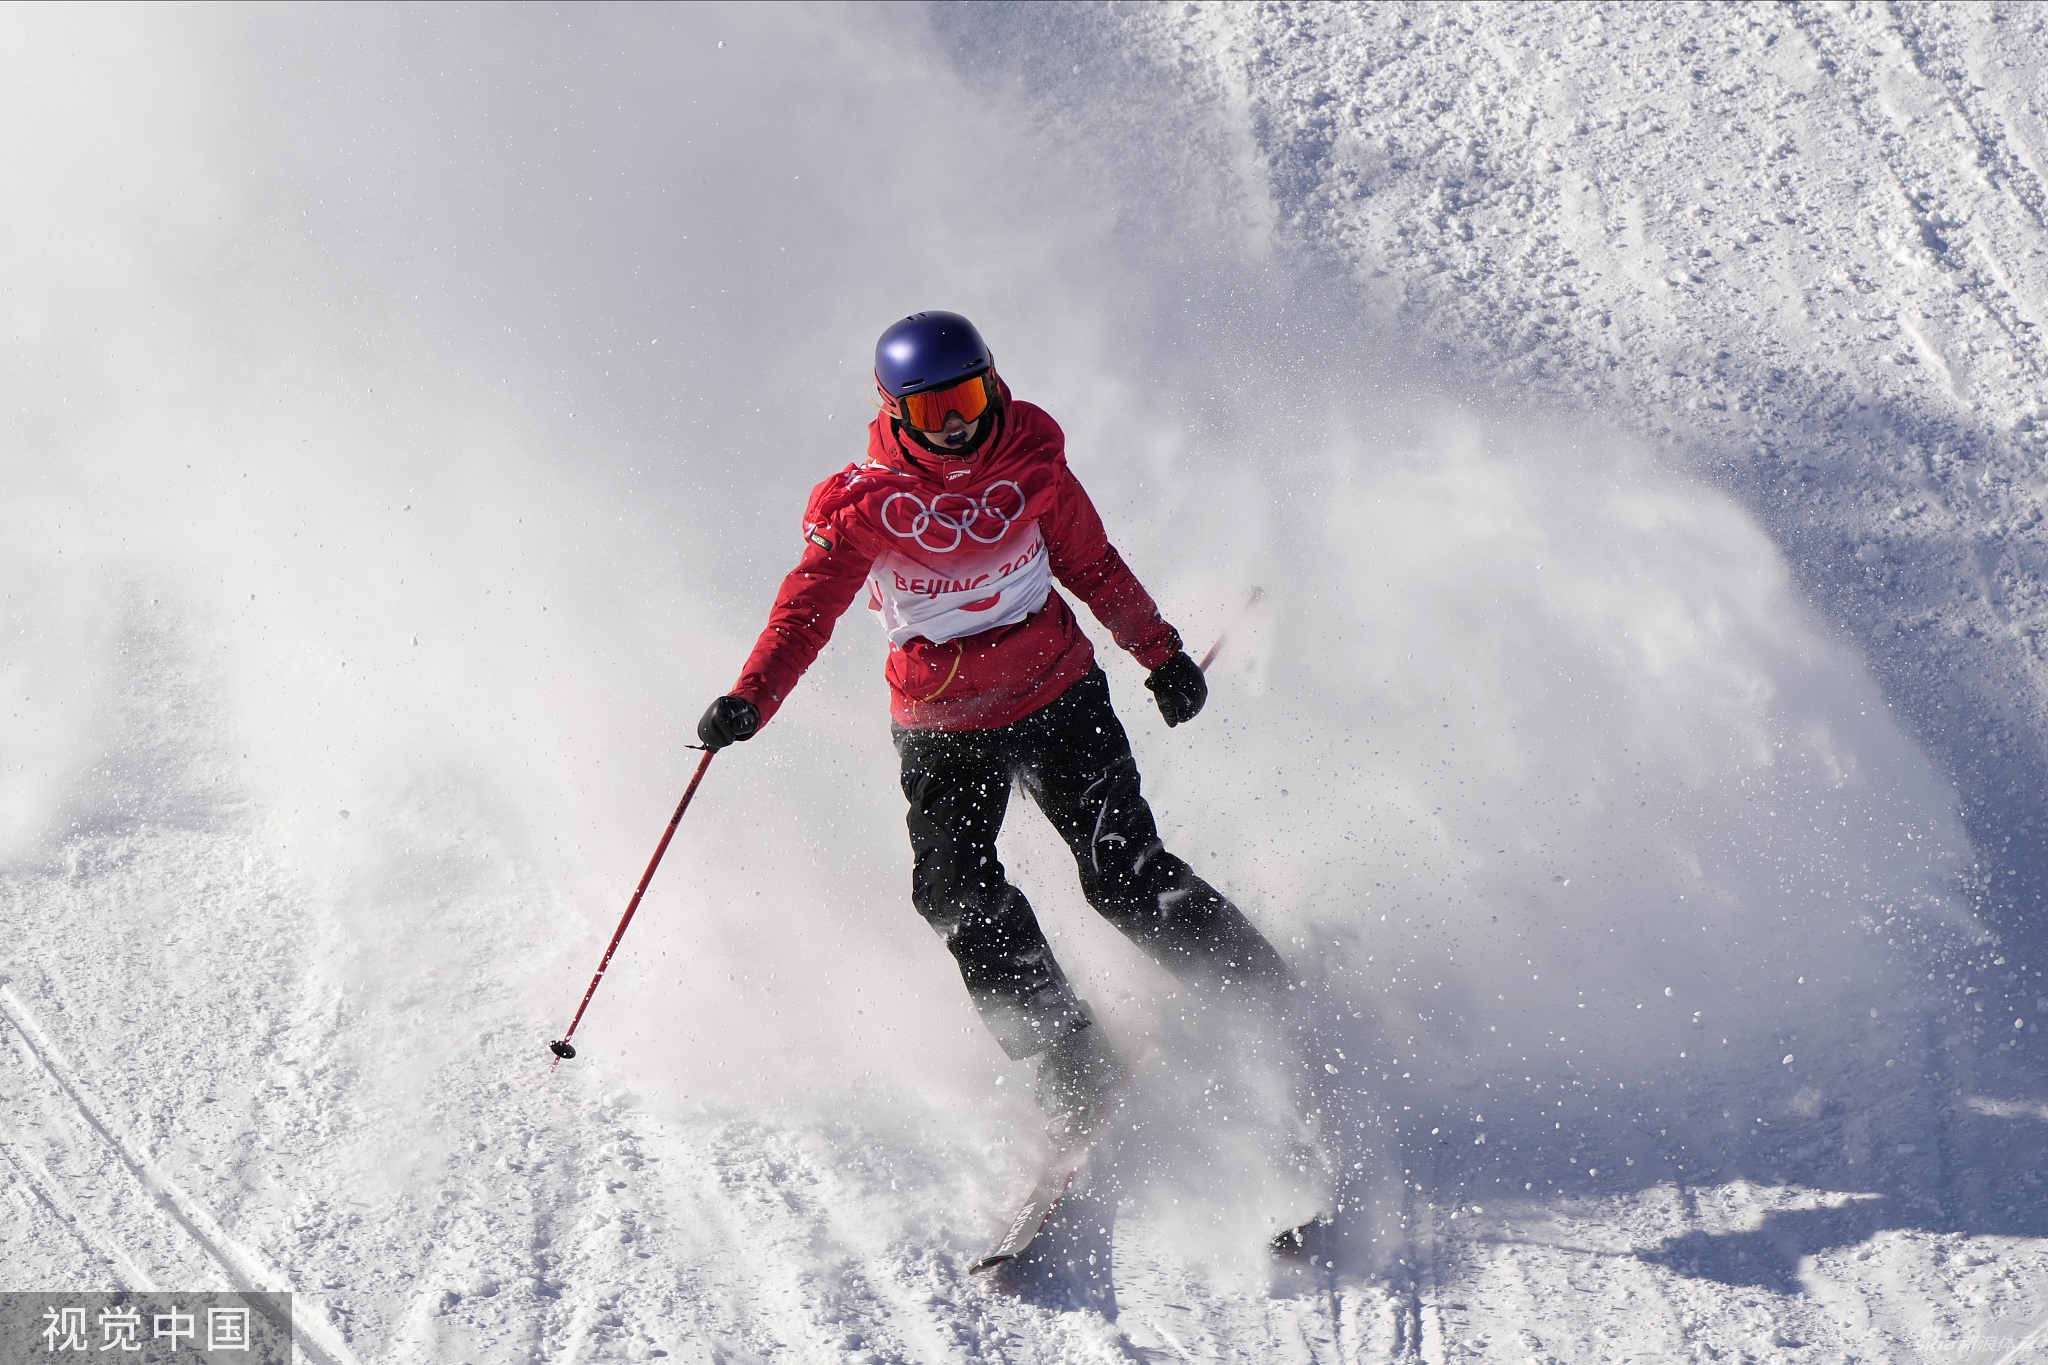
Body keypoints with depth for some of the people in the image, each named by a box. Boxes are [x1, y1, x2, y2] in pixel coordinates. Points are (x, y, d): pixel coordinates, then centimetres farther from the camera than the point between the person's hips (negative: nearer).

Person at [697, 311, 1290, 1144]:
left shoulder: (1033, 464, -6)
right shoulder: (863, 504, -12)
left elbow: (1093, 567, 9)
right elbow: (806, 609, -14)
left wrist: (1160, 652, 14)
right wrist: (749, 701, -30)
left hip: (1058, 693, 0)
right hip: (940, 729, 0)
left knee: (1123, 873, -9)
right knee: (956, 892, -16)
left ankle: (1270, 1000, 7)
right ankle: (1072, 1059, -7)